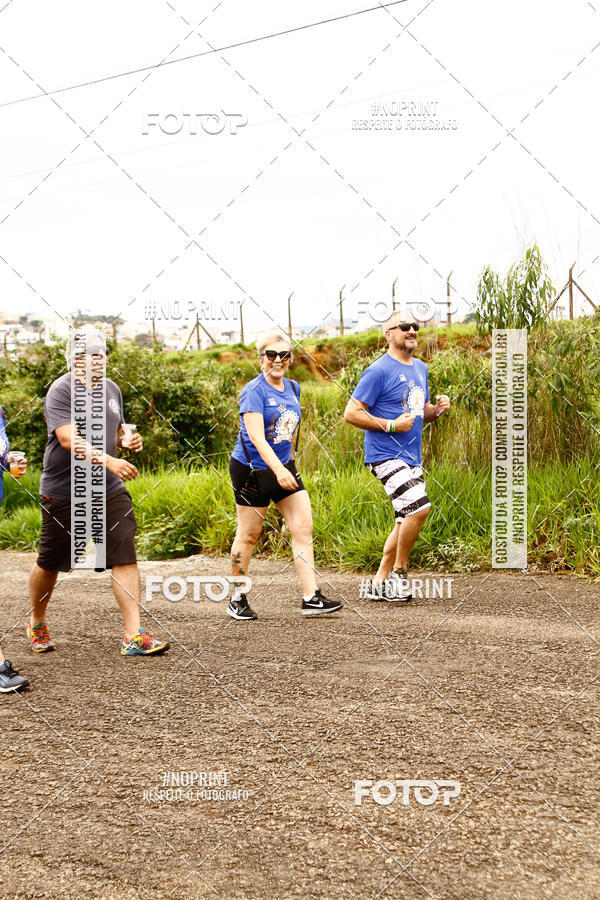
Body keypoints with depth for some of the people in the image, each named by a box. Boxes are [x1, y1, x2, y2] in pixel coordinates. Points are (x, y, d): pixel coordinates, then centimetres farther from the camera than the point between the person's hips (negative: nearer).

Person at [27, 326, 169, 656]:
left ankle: (133, 635, -7)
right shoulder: (61, 391, -12)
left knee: (125, 557, -8)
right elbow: (69, 440, -25)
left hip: (109, 491, 5)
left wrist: (129, 440, 2)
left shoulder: (111, 389, 11)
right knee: (49, 563, 10)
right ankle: (37, 623, 35)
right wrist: (108, 460, -37)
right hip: (63, 494, -5)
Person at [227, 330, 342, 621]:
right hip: (252, 469, -7)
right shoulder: (254, 391, -16)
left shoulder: (293, 388, 7)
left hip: (284, 466, 7)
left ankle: (311, 598, 0)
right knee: (248, 534, 3)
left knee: (304, 527, -2)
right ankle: (237, 600, 17)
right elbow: (256, 437, -25)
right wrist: (278, 470, -35)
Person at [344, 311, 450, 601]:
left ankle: (379, 583, 20)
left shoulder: (420, 368, 14)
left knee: (407, 520, 10)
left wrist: (437, 409, 3)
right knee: (419, 506, -20)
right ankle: (399, 571, -2)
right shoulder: (379, 371, -11)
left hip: (412, 458, 9)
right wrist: (391, 425, -19)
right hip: (385, 455, -9)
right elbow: (351, 413, -13)